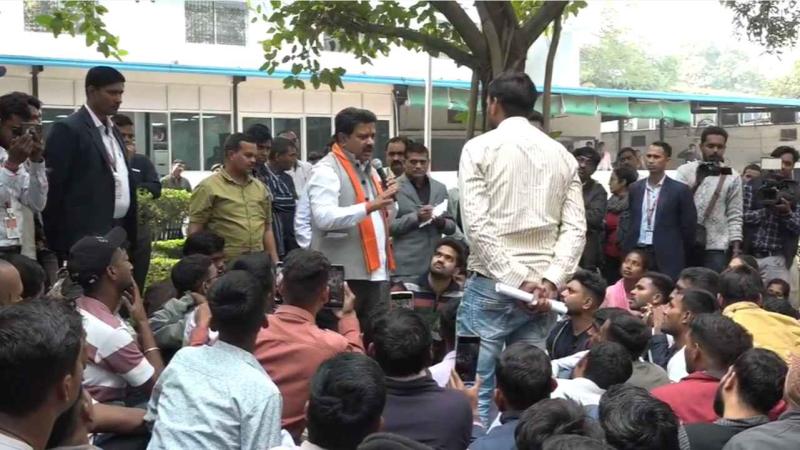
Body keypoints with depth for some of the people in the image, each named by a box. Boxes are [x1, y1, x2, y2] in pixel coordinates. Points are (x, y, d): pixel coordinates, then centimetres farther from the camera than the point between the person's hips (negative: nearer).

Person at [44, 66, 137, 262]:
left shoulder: (113, 130, 16)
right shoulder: (68, 129, -8)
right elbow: (54, 188, -10)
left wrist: (130, 233, 13)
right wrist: (58, 243, -11)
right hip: (85, 237, -8)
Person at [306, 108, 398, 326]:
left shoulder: (369, 169, 19)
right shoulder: (326, 170, -8)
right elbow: (324, 217, -22)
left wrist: (388, 201, 4)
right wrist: (370, 206, -28)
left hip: (376, 271, 8)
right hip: (343, 275, -8)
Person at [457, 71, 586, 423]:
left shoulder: (480, 148, -1)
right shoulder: (562, 155, 11)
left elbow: (476, 224, -12)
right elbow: (576, 228, 2)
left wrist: (518, 281, -11)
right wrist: (550, 281, -4)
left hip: (491, 285, -4)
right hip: (542, 287, 5)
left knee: (476, 390, -1)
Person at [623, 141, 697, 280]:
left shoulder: (680, 190, -2)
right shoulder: (635, 188, 11)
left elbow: (688, 226, 0)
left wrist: (679, 254, 5)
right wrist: (627, 250, 12)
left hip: (667, 258, -3)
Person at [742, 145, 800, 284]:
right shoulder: (753, 186, 5)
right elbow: (742, 216, -4)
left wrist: (787, 213, -17)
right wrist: (767, 210, -14)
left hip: (777, 259, 0)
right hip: (749, 255, 0)